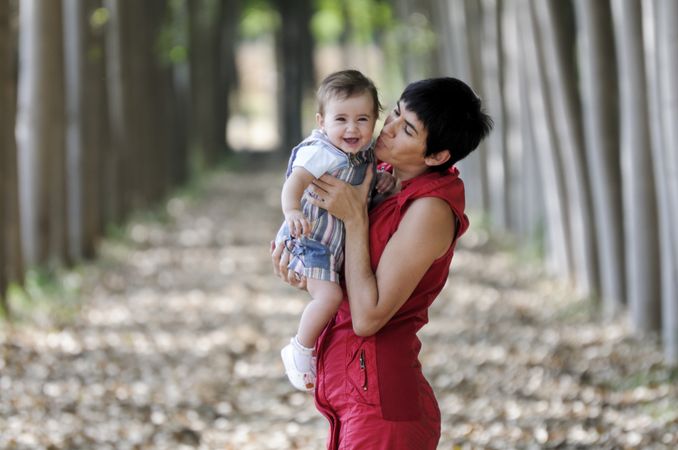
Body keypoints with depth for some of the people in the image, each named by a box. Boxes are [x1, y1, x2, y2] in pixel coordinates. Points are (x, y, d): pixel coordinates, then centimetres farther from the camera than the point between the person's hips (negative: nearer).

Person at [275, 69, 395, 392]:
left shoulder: (364, 152, 1)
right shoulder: (321, 152, -25)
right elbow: (295, 181, -39)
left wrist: (385, 179, -3)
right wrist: (291, 210, -59)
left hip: (340, 244, 9)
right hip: (310, 241, -9)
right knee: (329, 295, -24)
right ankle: (301, 351, -5)